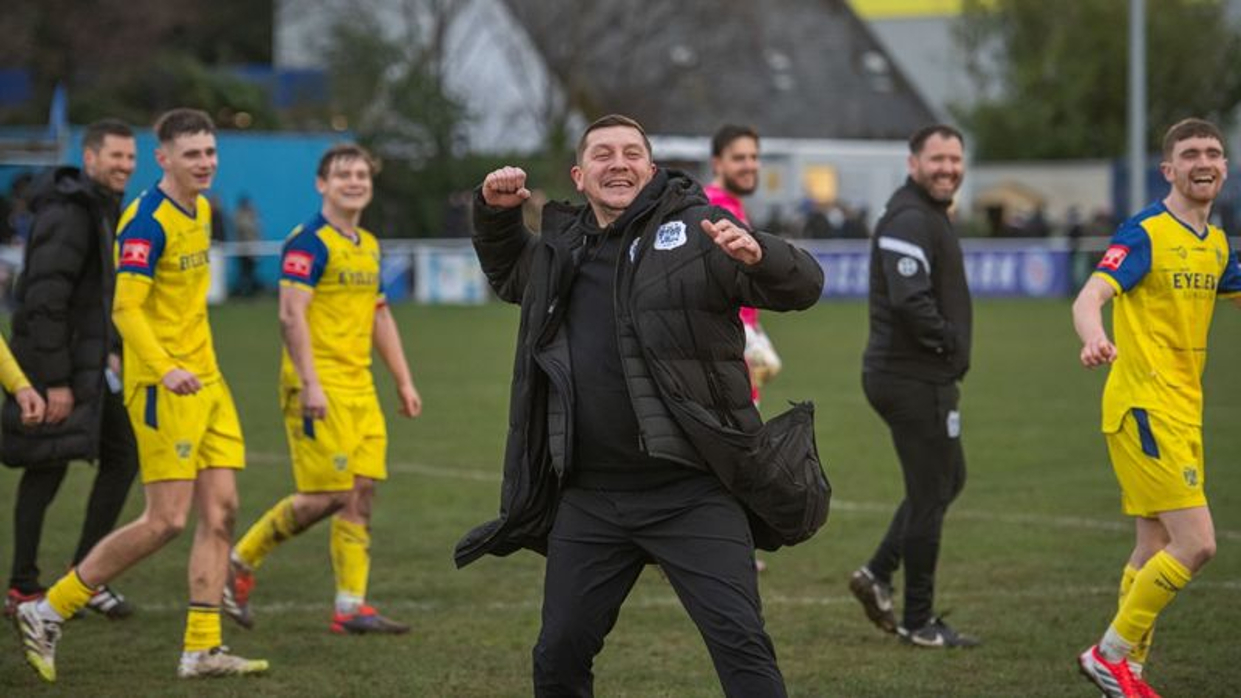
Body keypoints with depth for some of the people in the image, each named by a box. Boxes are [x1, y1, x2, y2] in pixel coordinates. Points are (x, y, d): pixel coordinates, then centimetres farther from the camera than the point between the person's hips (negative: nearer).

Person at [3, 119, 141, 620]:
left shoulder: (106, 210, 14)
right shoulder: (68, 214, -17)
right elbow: (44, 301, -22)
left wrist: (111, 350, 14)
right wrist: (55, 381, -23)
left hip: (91, 362, 10)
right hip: (55, 360, -10)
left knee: (122, 456, 8)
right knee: (48, 469, -3)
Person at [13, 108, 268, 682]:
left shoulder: (200, 211, 12)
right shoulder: (147, 221, -16)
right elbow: (125, 309, -23)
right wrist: (165, 370, -36)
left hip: (204, 380, 9)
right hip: (162, 386, -9)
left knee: (220, 510, 3)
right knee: (167, 520, -10)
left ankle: (202, 648, 6)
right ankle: (47, 613, 1)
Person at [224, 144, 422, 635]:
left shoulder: (368, 246, 16)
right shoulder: (309, 242, -10)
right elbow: (291, 315, -17)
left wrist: (403, 381, 21)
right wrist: (309, 385, -24)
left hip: (358, 387, 8)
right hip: (319, 386, -8)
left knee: (361, 492, 2)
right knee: (327, 495, -9)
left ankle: (351, 607, 4)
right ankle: (238, 564, 7)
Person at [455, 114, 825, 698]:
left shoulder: (695, 232, -3)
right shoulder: (559, 250, 13)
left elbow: (804, 286, -8)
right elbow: (507, 276, 36)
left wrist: (758, 255, -30)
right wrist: (495, 214, 17)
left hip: (691, 493, -5)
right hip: (589, 501, 5)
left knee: (740, 642, -12)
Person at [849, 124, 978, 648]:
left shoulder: (930, 216, 16)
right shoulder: (910, 220, -18)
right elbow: (910, 300, -30)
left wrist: (948, 343, 9)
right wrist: (949, 342, -16)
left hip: (921, 375, 11)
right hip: (915, 380, -11)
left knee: (949, 478, 21)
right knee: (930, 494, -1)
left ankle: (878, 574, 19)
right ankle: (919, 622, 8)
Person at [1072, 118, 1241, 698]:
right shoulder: (1144, 233, -13)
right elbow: (1090, 298, -25)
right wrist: (1094, 340, -47)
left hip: (1182, 411, 9)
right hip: (1144, 407, -9)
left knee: (1155, 552, 12)